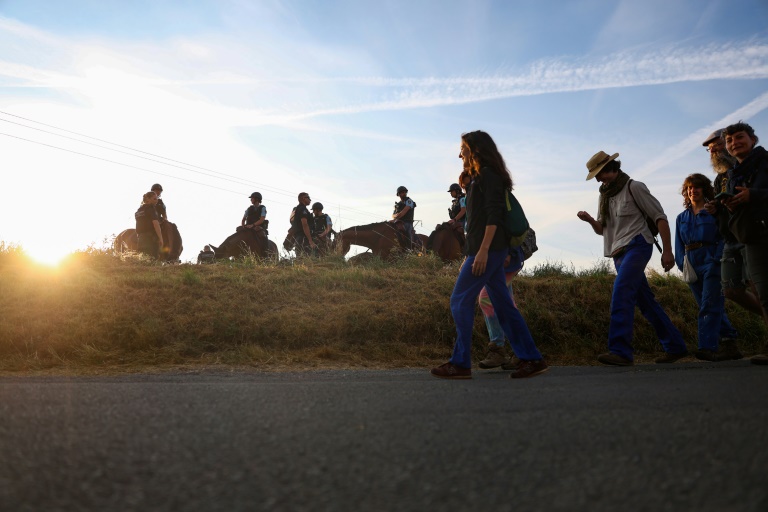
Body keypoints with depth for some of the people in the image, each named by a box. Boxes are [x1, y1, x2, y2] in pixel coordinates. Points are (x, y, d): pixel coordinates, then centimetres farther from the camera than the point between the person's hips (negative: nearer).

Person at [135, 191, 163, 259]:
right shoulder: (151, 208, -6)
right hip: (151, 237, -8)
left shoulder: (138, 210, 18)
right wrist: (160, 238, -15)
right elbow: (155, 224, -15)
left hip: (141, 237, 8)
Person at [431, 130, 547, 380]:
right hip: (489, 251, 10)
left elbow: (494, 215, -17)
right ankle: (531, 359, 9)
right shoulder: (480, 177, 22)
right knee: (502, 303, 7)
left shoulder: (488, 174, -7)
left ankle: (460, 363, -3)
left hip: (488, 249, -10)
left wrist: (483, 250, -23)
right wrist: (471, 255, 21)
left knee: (460, 300, -7)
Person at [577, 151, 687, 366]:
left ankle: (620, 350, -31)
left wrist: (667, 251, -11)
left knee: (621, 292, -24)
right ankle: (675, 346, 21)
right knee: (645, 301, 10)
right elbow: (602, 230, 20)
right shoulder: (604, 196, 17)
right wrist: (590, 220, -3)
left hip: (636, 245, -7)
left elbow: (660, 217, -4)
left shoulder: (634, 187, -3)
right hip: (618, 252, 8)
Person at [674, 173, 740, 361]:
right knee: (713, 308, 8)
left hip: (711, 263, -5)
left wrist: (716, 261, -16)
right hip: (692, 266, 5)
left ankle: (708, 348, -20)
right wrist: (683, 264, 1)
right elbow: (679, 246, 15)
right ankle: (729, 344, 15)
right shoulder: (681, 218, 18)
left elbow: (724, 238, -4)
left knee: (709, 306, -13)